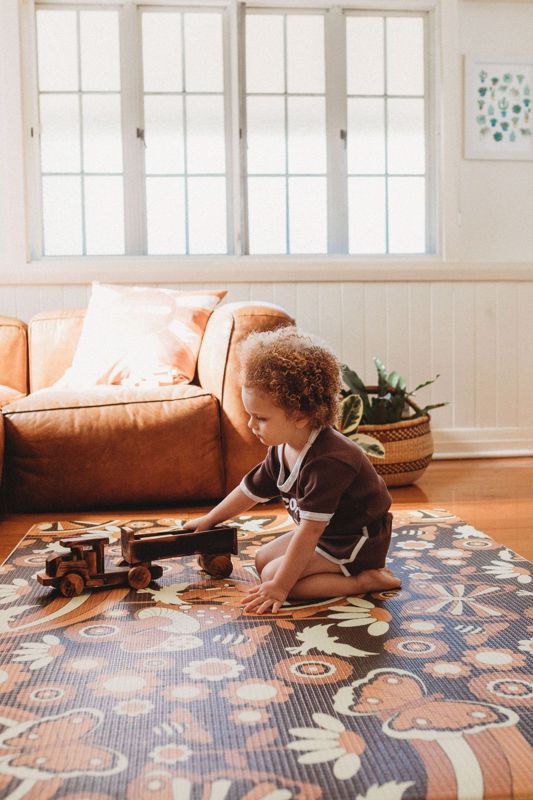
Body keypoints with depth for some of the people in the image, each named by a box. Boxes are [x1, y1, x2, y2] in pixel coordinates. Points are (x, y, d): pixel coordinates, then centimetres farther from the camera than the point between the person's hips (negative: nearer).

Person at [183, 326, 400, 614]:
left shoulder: (326, 462, -33)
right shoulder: (282, 449, -4)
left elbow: (310, 531, -33)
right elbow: (251, 490, 12)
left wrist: (280, 585, -29)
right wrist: (208, 520, 19)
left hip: (358, 543, -10)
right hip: (324, 532, 10)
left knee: (272, 575, -16)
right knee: (263, 560, 13)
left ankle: (365, 580, -13)